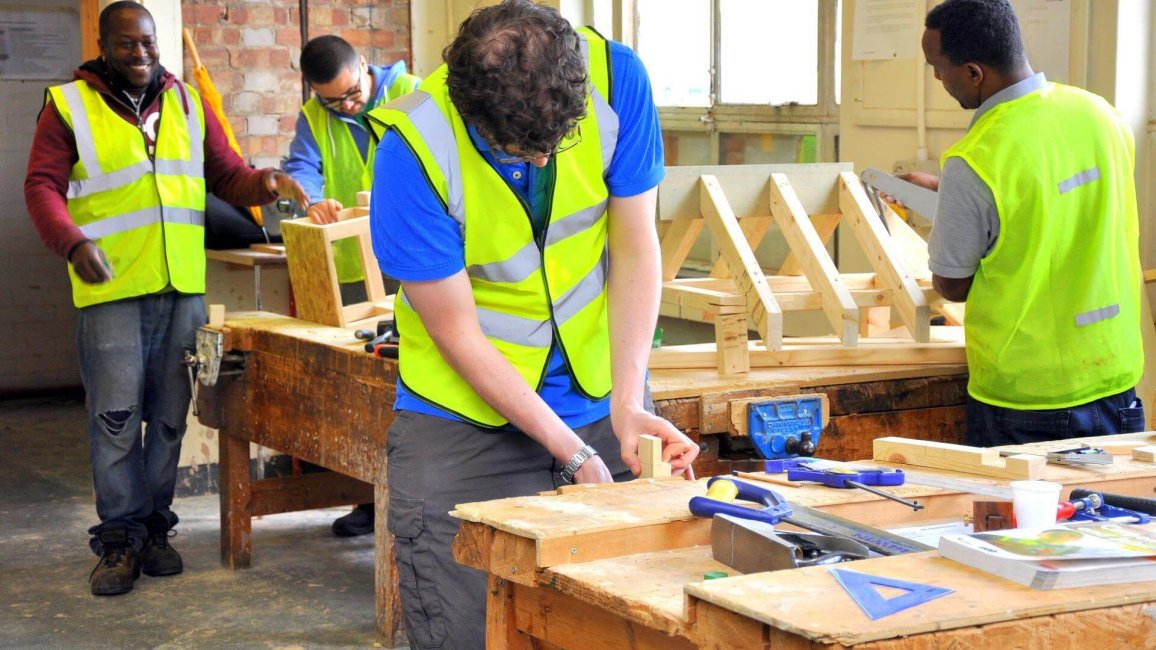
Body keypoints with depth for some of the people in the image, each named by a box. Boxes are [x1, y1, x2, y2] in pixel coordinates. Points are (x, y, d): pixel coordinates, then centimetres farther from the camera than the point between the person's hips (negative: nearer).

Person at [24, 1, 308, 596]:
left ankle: (154, 528, 19)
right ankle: (119, 539, 6)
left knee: (169, 416, 8)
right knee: (116, 418, -4)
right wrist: (72, 242, -22)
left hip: (183, 287, 4)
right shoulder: (69, 105, 2)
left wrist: (262, 184, -7)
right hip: (112, 288, -4)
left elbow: (225, 174, 16)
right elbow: (42, 185, -4)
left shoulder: (186, 101, 14)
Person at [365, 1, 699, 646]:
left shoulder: (614, 76, -15)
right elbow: (457, 330, -18)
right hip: (463, 423, -2)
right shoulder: (414, 148, -23)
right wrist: (573, 454, -20)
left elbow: (636, 248, -7)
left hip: (601, 399, 3)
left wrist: (626, 402, -18)